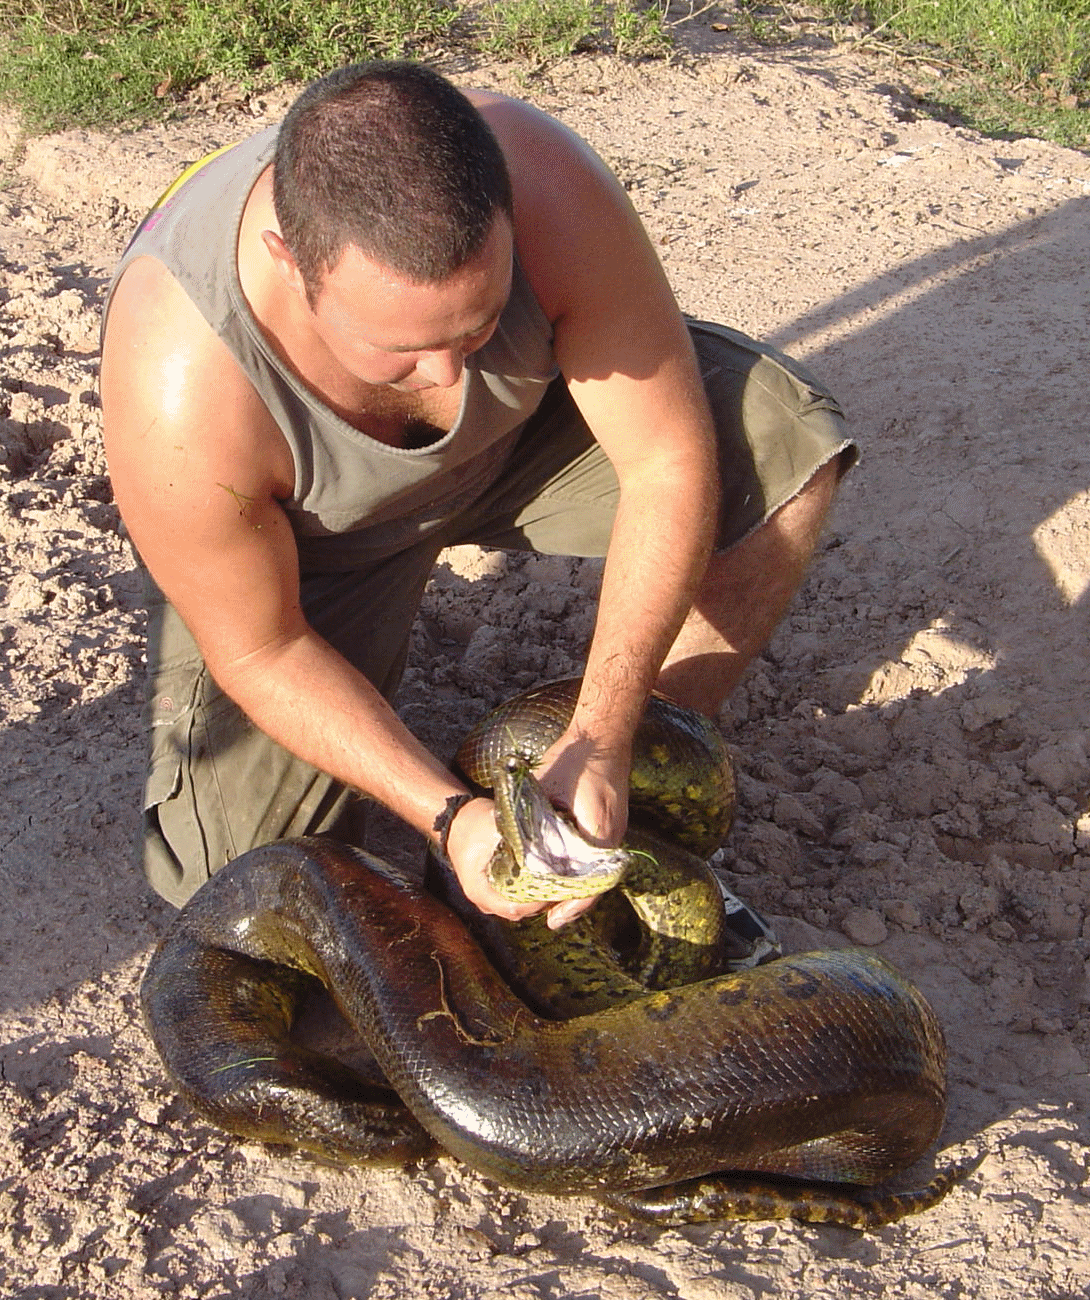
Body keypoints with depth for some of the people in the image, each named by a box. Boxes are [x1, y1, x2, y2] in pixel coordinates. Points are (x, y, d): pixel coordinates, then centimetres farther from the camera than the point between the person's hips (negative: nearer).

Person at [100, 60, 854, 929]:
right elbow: (259, 653, -23)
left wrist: (601, 742, -31)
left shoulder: (548, 190, -37)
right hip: (316, 533, -1)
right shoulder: (179, 394, -40)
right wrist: (449, 816, -31)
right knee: (228, 874, -10)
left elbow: (669, 457, -27)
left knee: (789, 453, -22)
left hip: (520, 426, 2)